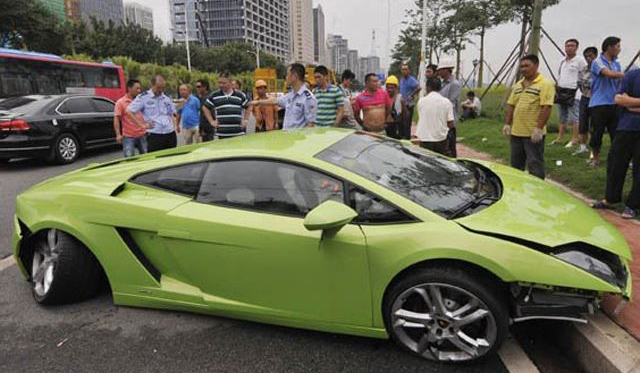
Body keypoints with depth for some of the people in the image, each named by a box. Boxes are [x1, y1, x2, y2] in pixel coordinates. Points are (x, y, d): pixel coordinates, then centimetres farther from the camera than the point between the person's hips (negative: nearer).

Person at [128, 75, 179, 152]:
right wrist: (142, 125, -6)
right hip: (154, 135, -5)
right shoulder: (143, 97, 0)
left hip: (170, 134, 5)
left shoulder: (167, 98, 15)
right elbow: (129, 111, -1)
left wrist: (176, 125, 7)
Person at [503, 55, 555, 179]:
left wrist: (539, 128, -21)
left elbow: (546, 108, -15)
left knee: (535, 165, -2)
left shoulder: (545, 84, -8)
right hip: (516, 132, 7)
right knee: (516, 164, 15)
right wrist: (507, 124, 8)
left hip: (533, 134, -7)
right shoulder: (518, 85, 15)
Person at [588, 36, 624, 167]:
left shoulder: (617, 64, 14)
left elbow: (620, 82, 15)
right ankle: (596, 159, 16)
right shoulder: (598, 62, -5)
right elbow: (609, 73, -22)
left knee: (616, 133, 5)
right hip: (599, 104, -5)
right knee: (597, 133, 1)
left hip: (614, 104, 5)